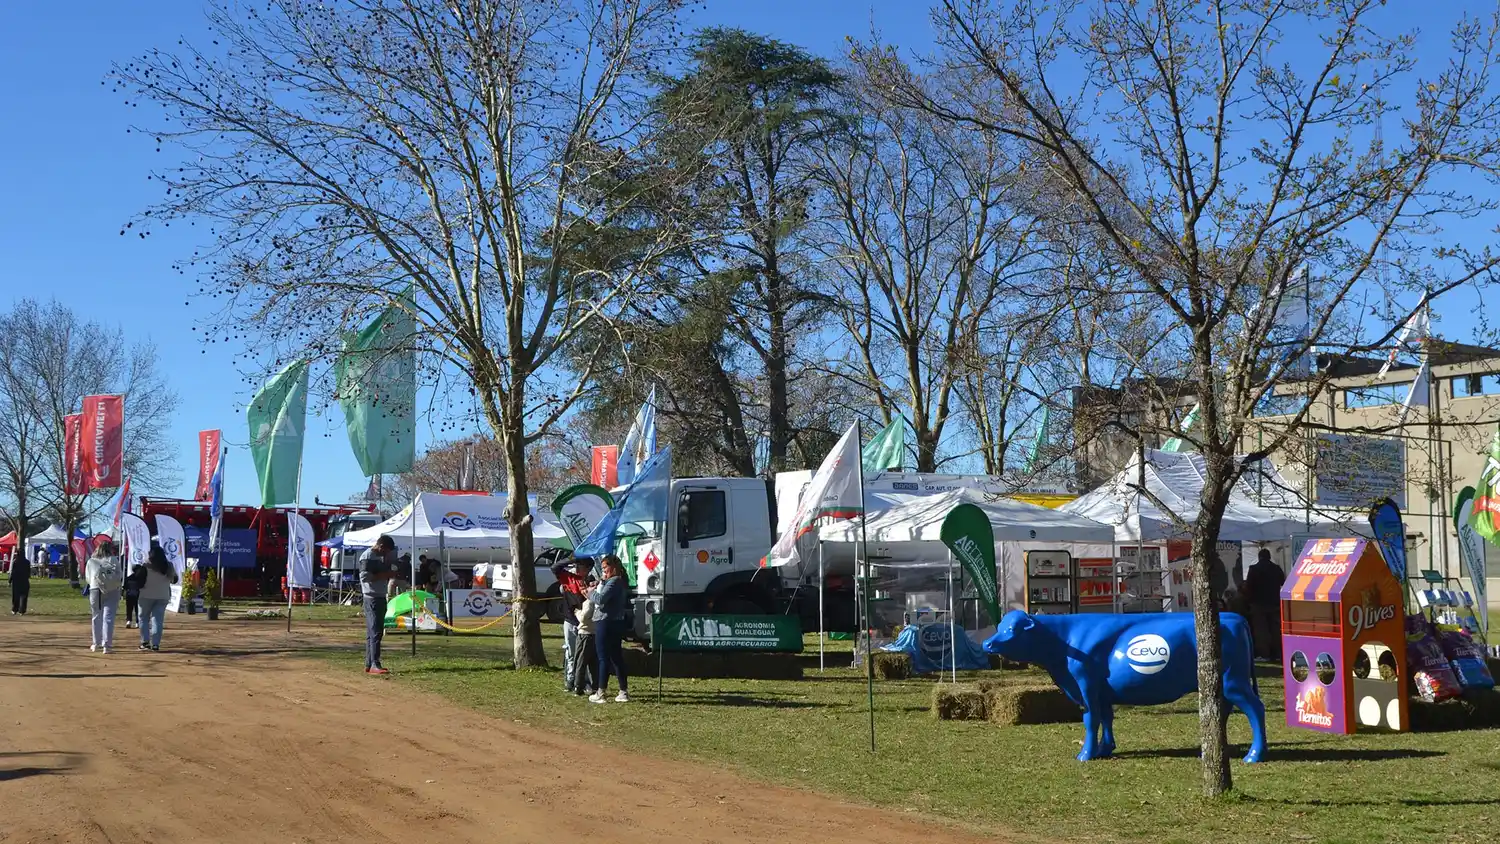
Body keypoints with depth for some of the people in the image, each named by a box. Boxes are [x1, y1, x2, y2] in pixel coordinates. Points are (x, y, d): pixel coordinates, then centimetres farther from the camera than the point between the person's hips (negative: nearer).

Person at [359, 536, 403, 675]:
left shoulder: (383, 557, 18)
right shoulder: (367, 557, -11)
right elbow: (364, 576, -20)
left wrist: (392, 574, 5)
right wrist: (385, 575, -20)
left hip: (381, 597, 10)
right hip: (371, 597, -10)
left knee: (374, 632, 12)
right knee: (375, 631, -13)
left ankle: (369, 664, 16)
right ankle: (374, 665, -16)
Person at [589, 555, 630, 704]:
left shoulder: (613, 582, -16)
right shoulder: (620, 582, 17)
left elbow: (600, 599, -25)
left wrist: (591, 592, -8)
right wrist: (600, 585, 5)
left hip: (606, 623, -10)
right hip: (616, 623, 10)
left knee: (604, 658, -5)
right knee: (616, 658, 12)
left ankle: (600, 693, -1)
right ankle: (624, 692, 14)